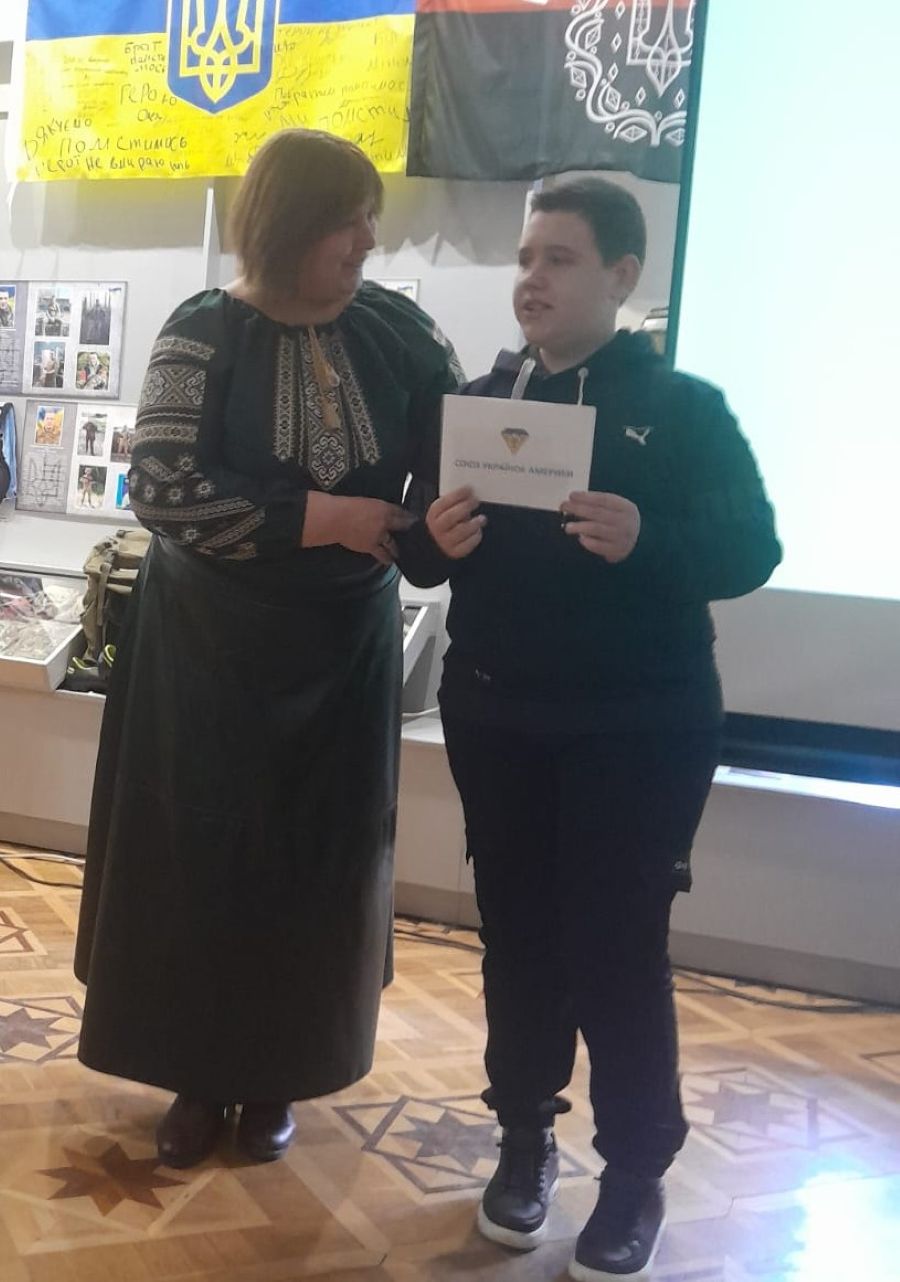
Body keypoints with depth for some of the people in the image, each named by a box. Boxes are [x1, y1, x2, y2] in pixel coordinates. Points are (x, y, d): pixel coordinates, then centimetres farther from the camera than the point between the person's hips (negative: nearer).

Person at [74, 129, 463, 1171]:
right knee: (200, 854, 5)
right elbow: (161, 487, -17)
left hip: (345, 643, 2)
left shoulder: (399, 331, -2)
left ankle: (279, 1075, 28)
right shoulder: (204, 333, -9)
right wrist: (313, 518, -21)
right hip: (211, 644, -2)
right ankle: (198, 1075, 25)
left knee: (318, 857, 9)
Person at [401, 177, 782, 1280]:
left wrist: (646, 542, -29)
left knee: (618, 945, 0)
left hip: (638, 725, -4)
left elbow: (751, 549, -11)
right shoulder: (477, 400, 7)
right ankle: (525, 1135, 29)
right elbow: (423, 554, 9)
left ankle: (636, 1171, 18)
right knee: (516, 930, 11)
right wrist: (436, 542, -15)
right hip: (494, 713, 4)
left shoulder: (683, 406, -4)